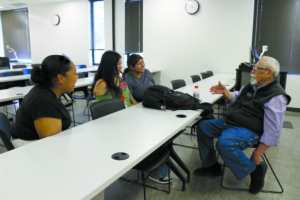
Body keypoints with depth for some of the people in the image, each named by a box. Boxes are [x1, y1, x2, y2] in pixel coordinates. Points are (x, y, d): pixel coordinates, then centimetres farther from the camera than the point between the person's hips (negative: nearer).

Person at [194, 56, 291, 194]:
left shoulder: (276, 97, -19)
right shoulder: (252, 85, 6)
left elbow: (272, 133, -21)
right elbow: (235, 98, 20)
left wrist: (256, 155, -21)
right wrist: (225, 92, -2)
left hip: (248, 130, -9)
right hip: (230, 121, 9)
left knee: (224, 143, -35)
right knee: (203, 126, 6)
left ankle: (256, 169, -8)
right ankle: (211, 166, 15)